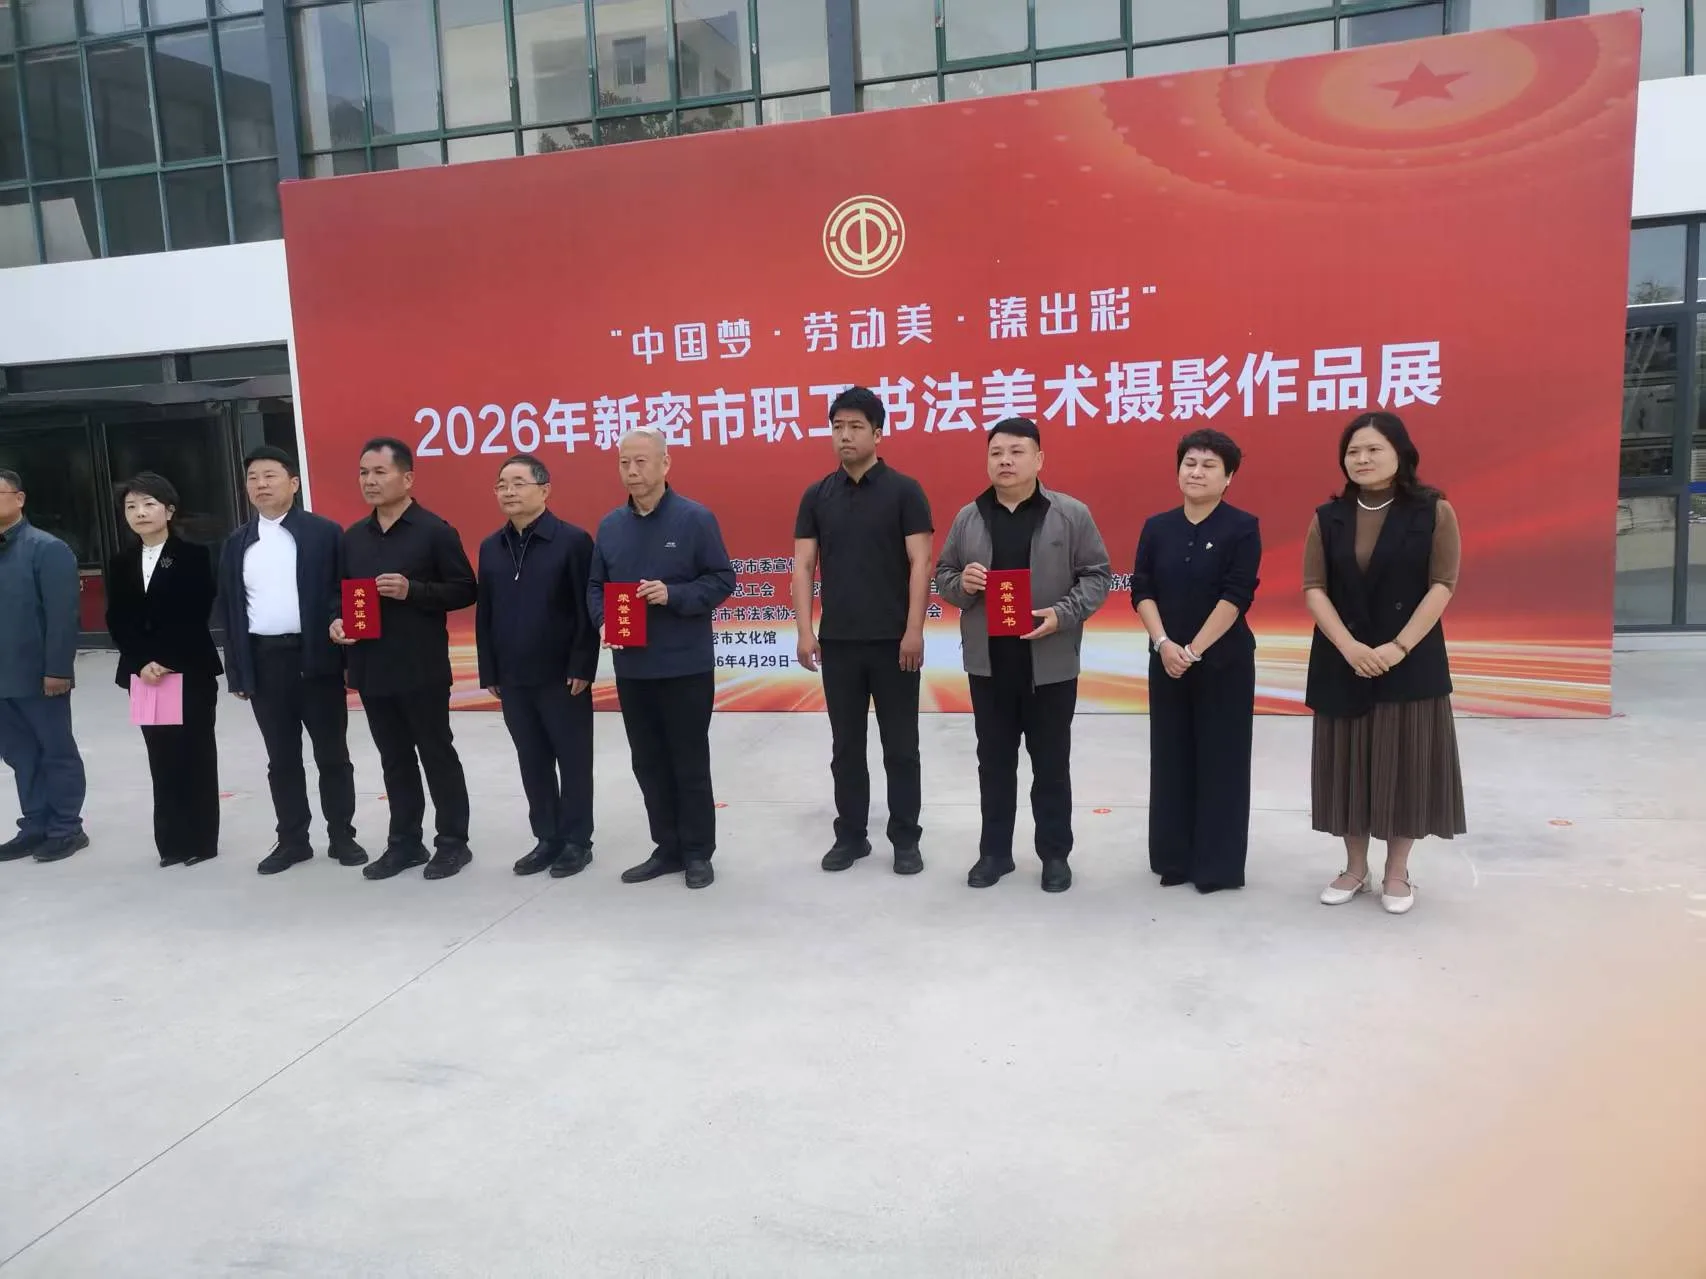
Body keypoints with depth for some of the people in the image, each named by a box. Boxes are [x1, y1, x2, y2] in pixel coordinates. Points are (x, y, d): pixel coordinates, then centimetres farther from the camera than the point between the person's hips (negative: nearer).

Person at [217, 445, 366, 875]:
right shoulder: (237, 543, 11)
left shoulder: (324, 533, 0)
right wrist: (236, 670, 7)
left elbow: (344, 591, -2)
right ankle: (292, 839, 21)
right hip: (263, 662, 3)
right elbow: (228, 609, 11)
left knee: (331, 754, 5)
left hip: (316, 657, -3)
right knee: (282, 758, 10)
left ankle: (342, 836, 17)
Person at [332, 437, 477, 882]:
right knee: (394, 758, 14)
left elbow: (464, 590, -8)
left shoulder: (434, 531, -7)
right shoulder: (353, 537, 12)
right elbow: (344, 591, 20)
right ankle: (404, 842, 24)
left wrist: (412, 590, -20)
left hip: (422, 668, -6)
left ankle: (453, 841, 15)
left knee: (437, 753, 4)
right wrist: (337, 619, -1)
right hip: (372, 667, 6)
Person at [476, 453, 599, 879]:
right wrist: (489, 672, 8)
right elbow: (484, 614, 11)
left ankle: (577, 840, 17)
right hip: (513, 679, 5)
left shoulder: (573, 540, -7)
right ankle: (547, 838, 24)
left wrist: (581, 668, -14)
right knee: (532, 762, 12)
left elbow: (588, 610, -10)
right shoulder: (491, 547, 9)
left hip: (562, 676, -5)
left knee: (573, 760, 5)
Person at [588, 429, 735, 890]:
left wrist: (673, 595, -20)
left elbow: (722, 579, -7)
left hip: (686, 666, -5)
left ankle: (698, 852, 17)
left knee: (690, 762, 5)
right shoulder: (610, 526, 8)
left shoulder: (695, 518, -7)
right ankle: (668, 848, 25)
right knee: (648, 763, 12)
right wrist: (604, 621, -7)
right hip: (631, 668, 5)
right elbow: (595, 586, 12)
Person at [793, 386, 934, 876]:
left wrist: (914, 630, -14)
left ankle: (906, 839, 17)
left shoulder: (904, 491, -3)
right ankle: (851, 835, 23)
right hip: (838, 641, 3)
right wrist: (805, 631, -5)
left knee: (900, 746, 6)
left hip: (893, 640, -3)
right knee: (846, 746, 11)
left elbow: (920, 563, -7)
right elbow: (802, 566, 4)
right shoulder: (817, 496, 6)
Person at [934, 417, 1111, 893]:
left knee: (1051, 764, 8)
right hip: (988, 664, 3)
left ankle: (1055, 854, 22)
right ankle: (994, 851, 25)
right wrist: (961, 583, -11)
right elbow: (942, 575, 12)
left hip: (1051, 665, -2)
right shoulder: (968, 517, 6)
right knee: (994, 761, 12)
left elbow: (1097, 575, -1)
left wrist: (1063, 614, -16)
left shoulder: (1072, 514, -2)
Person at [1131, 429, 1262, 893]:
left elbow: (1236, 596, -13)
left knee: (1219, 761, 3)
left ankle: (1218, 865, 14)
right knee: (1171, 759, 9)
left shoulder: (1242, 528, -5)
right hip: (1167, 661, 4)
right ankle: (1174, 858, 21)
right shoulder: (1157, 528, 6)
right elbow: (1141, 591, 1)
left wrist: (1194, 650, -17)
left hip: (1224, 662, -3)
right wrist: (1164, 644, -13)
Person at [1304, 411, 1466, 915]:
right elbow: (1313, 588, -2)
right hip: (1342, 662, 2)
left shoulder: (1434, 512, -2)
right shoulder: (1328, 518, 4)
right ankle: (1355, 868, 21)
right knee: (1349, 763, 7)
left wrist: (1398, 647, -17)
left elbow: (1442, 585, -8)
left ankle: (1397, 873, 18)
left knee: (1404, 762, 3)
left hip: (1411, 662, -2)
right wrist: (1349, 646, -15)